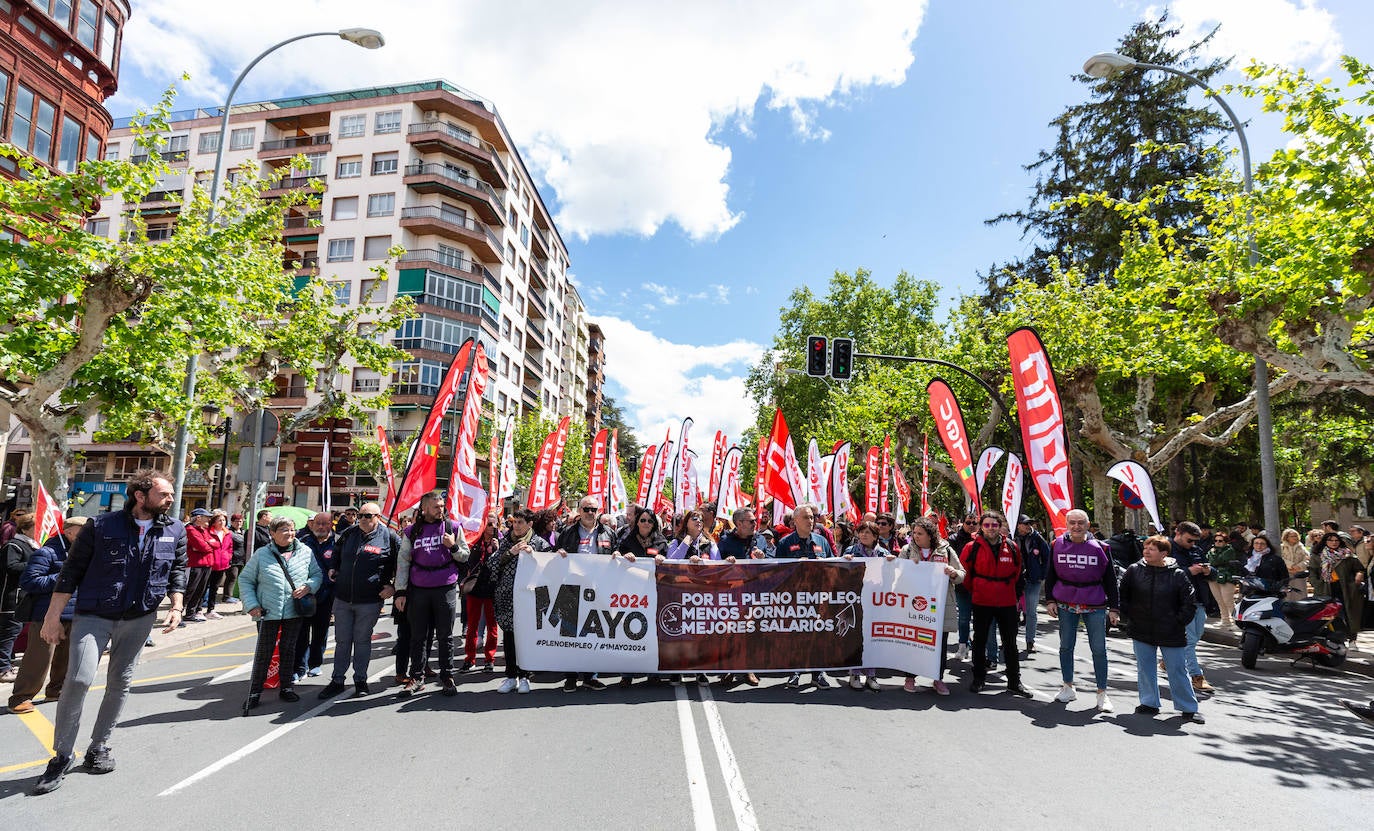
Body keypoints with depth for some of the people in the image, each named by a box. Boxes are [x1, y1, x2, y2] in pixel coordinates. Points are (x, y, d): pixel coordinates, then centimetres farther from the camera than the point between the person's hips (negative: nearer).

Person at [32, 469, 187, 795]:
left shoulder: (175, 531, 0)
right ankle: (62, 756, 5)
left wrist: (176, 606, -2)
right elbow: (71, 572, -3)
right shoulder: (101, 526, -9)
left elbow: (178, 571, 9)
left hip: (139, 619, 3)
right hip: (93, 615, -3)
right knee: (78, 680, -13)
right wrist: (53, 616, -3)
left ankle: (99, 746, 28)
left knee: (120, 683, 11)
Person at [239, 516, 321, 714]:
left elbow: (317, 574, 10)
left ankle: (287, 687, 26)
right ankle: (255, 691, 17)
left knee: (288, 650, 13)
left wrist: (308, 586, -11)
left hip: (295, 612, 2)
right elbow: (245, 580, 4)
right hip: (268, 613, -2)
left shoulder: (305, 552, 3)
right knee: (264, 652, 2)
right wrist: (251, 605, -6)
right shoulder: (261, 555, -2)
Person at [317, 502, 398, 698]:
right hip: (342, 598, 4)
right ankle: (337, 680, 21)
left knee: (362, 640, 8)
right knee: (342, 640, 10)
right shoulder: (349, 533, 6)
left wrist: (393, 586, -6)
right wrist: (333, 570, 16)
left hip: (370, 601, -4)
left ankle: (360, 680, 21)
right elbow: (336, 553, 27)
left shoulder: (389, 537, -7)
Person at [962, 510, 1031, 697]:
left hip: (1007, 601, 2)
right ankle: (978, 678, 22)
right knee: (980, 640, 9)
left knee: (1010, 642, 8)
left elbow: (1016, 571, 15)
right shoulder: (973, 547, -7)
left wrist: (1007, 587, 13)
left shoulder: (1011, 547, 0)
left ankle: (1014, 682, 18)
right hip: (981, 602, -2)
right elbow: (965, 571, 4)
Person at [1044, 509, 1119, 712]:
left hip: (1094, 606, -1)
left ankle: (1102, 693, 13)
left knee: (1099, 649, 1)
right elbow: (1050, 575, 10)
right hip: (1066, 604, 2)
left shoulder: (1099, 548, -2)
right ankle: (1068, 688, 24)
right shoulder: (1058, 545, 2)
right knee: (1065, 646, 10)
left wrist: (1114, 608, 0)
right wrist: (1050, 600, 3)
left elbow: (1110, 579, 3)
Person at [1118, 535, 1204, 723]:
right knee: (1145, 669, 10)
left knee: (1178, 671, 5)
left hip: (1171, 634, -2)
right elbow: (1122, 595, 10)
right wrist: (1130, 615, 4)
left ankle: (1189, 708, 18)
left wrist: (1179, 622, -2)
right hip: (1142, 632, 2)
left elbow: (1190, 603, 0)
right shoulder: (1134, 570, -2)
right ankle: (1149, 703, 22)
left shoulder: (1178, 574, -7)